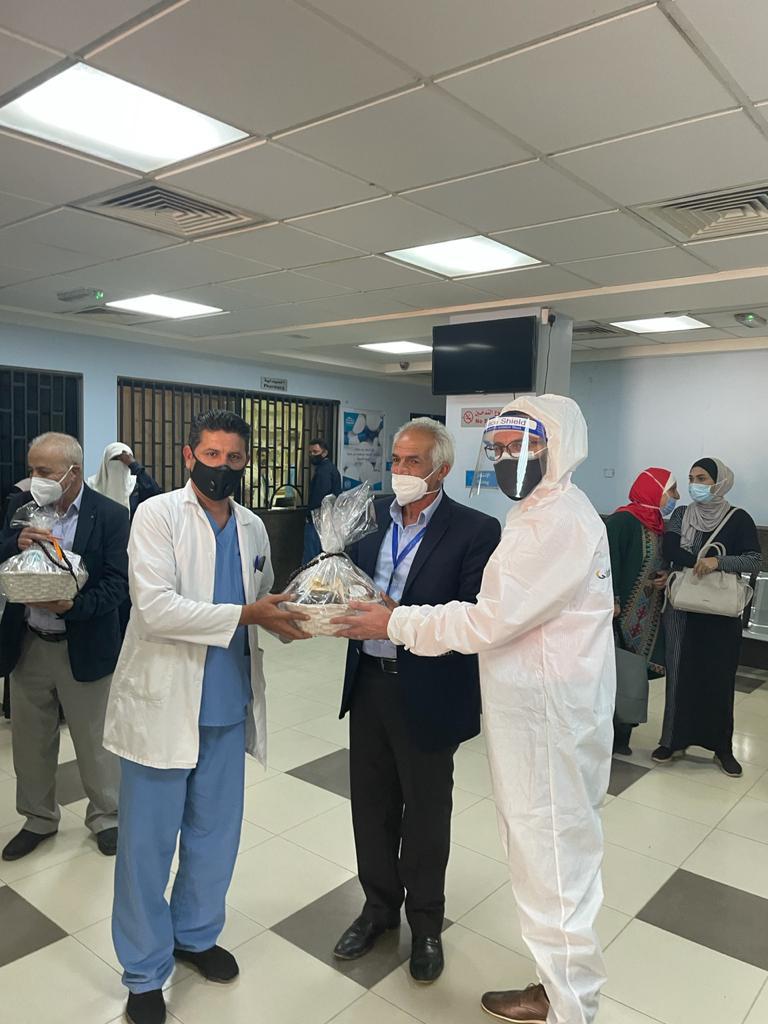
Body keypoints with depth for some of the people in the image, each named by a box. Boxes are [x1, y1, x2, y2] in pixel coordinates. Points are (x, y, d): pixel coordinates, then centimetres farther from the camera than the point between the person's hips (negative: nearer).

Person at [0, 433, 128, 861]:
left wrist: (74, 605, -30)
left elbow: (118, 583, -15)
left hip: (83, 647, -4)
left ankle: (107, 816, 34)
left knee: (95, 741, 12)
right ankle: (39, 819, 39)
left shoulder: (111, 516, -12)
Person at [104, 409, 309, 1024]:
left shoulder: (253, 527, 7)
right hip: (163, 704, -5)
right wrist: (245, 614, -23)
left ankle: (195, 934, 42)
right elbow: (155, 608, -21)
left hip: (228, 705, 5)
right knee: (149, 844, 8)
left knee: (216, 834, 18)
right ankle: (145, 972, 29)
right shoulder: (158, 515, -11)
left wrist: (288, 615, -5)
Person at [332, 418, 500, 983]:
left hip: (428, 694, -4)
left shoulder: (475, 530, -13)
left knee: (425, 814, 14)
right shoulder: (372, 517, 3)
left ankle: (425, 923, 38)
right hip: (369, 682, 5)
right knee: (371, 804, 19)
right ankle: (379, 906, 43)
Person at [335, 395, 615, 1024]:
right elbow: (503, 615, 13)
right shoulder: (541, 514, 13)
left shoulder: (560, 520, -21)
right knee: (541, 855, 21)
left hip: (550, 723, -10)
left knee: (553, 864, 6)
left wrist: (395, 623, -15)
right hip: (531, 713, 10)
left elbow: (491, 620, -24)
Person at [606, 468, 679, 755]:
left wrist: (666, 576, 4)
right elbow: (609, 562, -20)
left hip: (648, 618, 8)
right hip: (622, 616, -8)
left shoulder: (658, 526, 13)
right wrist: (611, 601, -25)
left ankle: (621, 737, 23)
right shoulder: (622, 521, -13)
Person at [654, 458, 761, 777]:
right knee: (680, 672, 5)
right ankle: (674, 739, 16)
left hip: (721, 613, -2)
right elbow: (670, 549, -6)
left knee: (719, 676, 2)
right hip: (682, 608, 2)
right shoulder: (681, 515, 7)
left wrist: (718, 562, -24)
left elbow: (755, 560, -10)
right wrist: (701, 564, -17)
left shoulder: (738, 519, -1)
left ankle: (722, 747, 14)